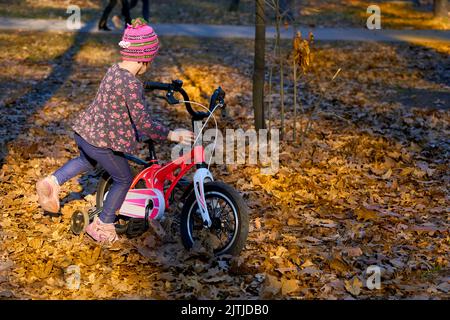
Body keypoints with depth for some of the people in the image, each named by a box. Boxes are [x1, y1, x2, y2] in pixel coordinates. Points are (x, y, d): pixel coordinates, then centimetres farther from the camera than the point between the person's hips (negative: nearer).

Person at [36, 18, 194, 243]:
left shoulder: (114, 70, 3)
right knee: (124, 180, 14)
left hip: (83, 131, 9)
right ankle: (103, 226, 23)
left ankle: (53, 182, 28)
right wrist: (170, 135, -17)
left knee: (86, 160, 40)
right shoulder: (131, 84, -25)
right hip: (101, 141, -9)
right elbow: (144, 124, -26)